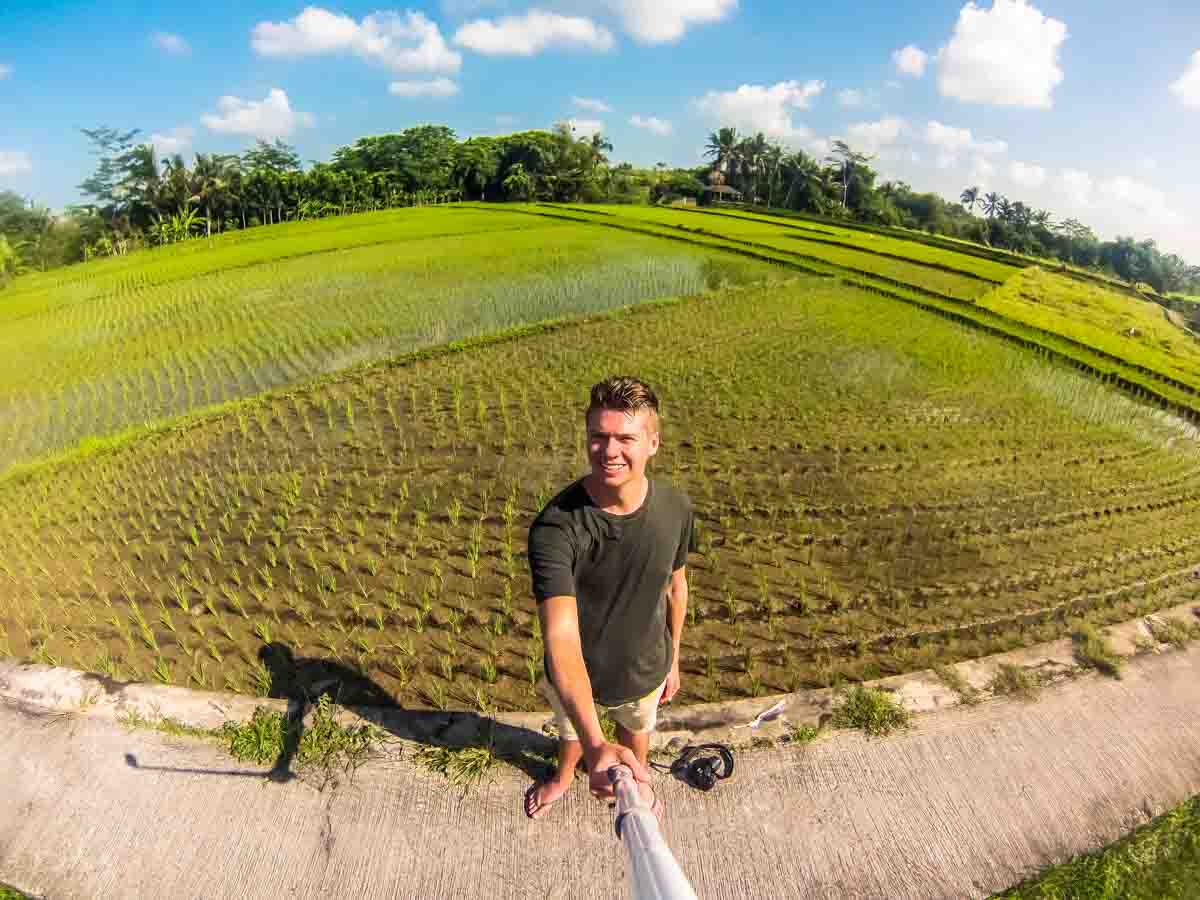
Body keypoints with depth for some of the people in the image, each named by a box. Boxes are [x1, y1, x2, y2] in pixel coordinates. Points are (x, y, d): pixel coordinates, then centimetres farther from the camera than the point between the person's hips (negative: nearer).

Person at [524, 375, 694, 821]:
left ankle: (639, 778, 68)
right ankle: (564, 776, 67)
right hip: (574, 671, -1)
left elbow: (675, 585, -5)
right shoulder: (554, 528, -37)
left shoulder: (676, 508, -23)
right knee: (572, 731, 31)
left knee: (636, 728, 33)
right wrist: (595, 745, -55)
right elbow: (561, 639, -44)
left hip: (644, 667, 2)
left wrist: (673, 659, 7)